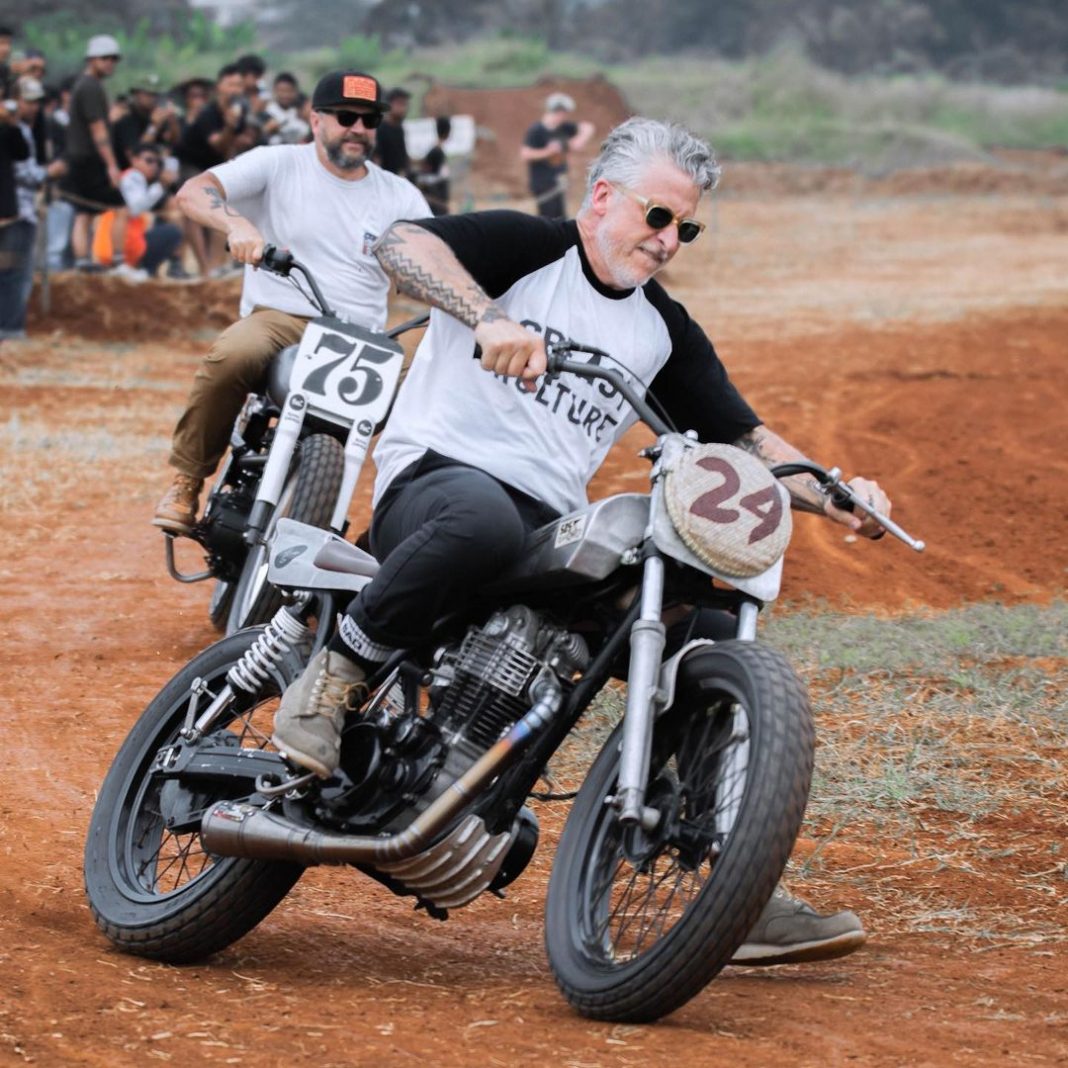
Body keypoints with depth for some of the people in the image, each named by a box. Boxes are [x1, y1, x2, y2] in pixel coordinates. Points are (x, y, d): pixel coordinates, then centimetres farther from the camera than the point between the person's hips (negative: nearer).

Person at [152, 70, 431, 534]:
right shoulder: (277, 164, 6)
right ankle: (186, 482, -18)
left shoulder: (401, 197, 14)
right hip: (277, 318, -3)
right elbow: (192, 192, -7)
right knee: (232, 356, -37)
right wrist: (237, 224, -29)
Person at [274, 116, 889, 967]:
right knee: (481, 521, -45)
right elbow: (402, 243, -16)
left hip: (557, 535, 7)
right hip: (438, 475, -7)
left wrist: (834, 496, -2)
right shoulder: (526, 249, 1)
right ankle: (338, 674, -22)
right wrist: (489, 319, -33)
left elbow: (742, 438, 17)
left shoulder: (665, 331, 21)